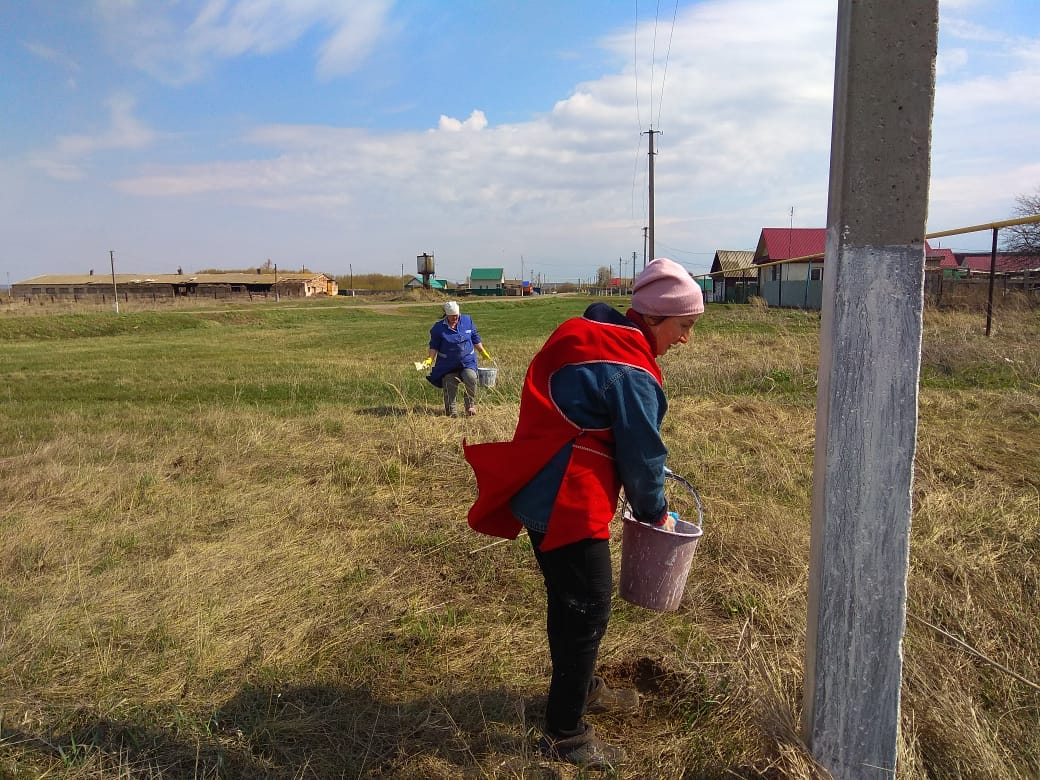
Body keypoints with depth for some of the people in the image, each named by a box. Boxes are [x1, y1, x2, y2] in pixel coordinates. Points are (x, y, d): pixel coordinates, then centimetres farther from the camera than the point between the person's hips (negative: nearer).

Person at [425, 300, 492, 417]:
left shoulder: (467, 320, 4)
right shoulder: (439, 327, -3)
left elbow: (475, 338, 15)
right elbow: (434, 346, 2)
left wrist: (483, 352, 18)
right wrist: (430, 359, -12)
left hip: (467, 361, 1)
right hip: (448, 363, 0)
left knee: (471, 379, -23)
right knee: (450, 387, -1)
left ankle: (471, 405, -6)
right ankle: (451, 411, 15)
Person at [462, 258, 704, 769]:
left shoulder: (591, 335, 9)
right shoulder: (631, 372, -20)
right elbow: (641, 456, -13)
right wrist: (656, 513, 5)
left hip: (542, 492, 10)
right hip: (567, 503, -10)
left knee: (571, 599, 23)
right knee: (588, 608, 2)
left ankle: (581, 688, 42)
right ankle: (564, 734, 15)